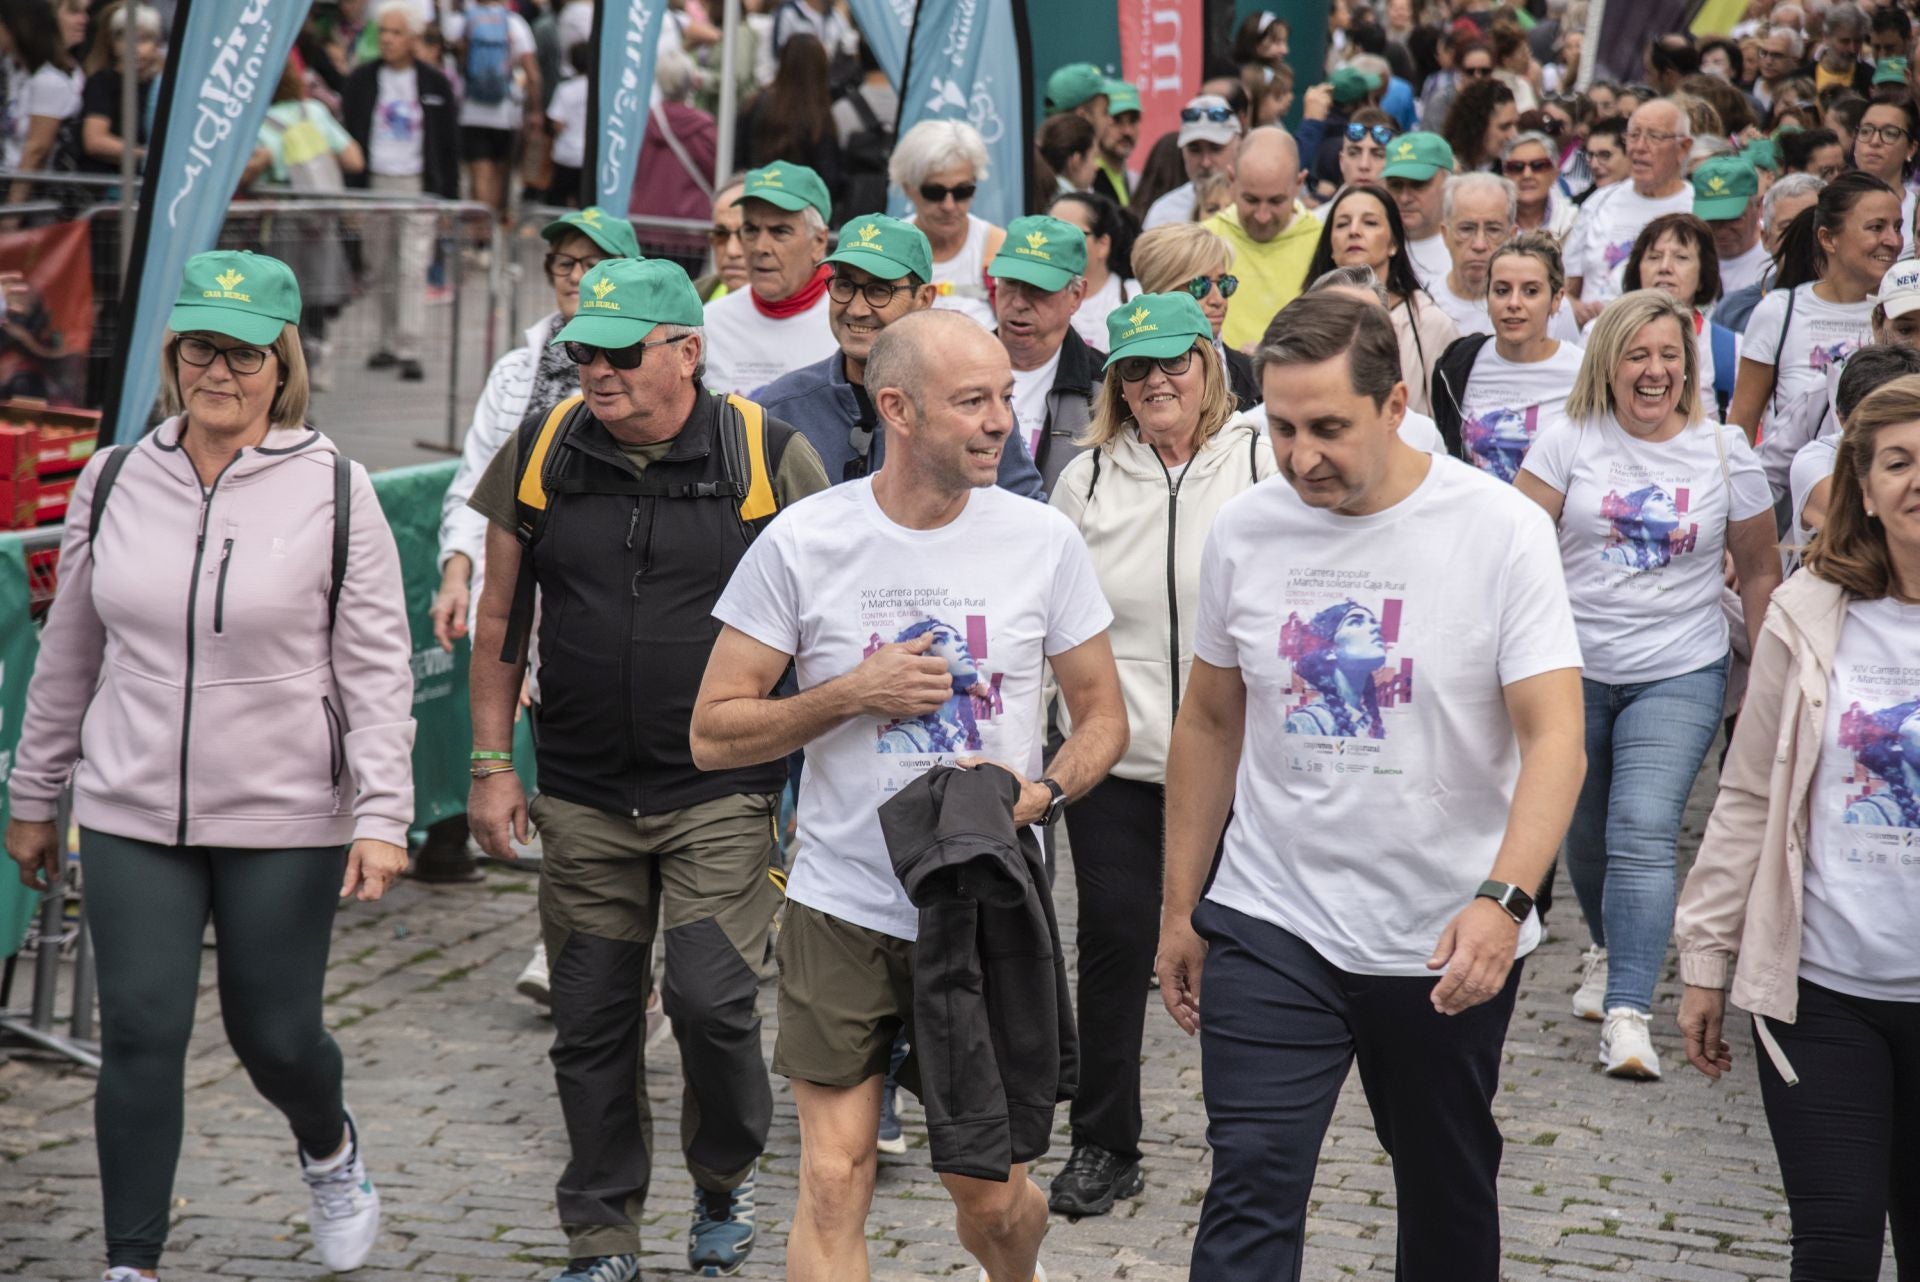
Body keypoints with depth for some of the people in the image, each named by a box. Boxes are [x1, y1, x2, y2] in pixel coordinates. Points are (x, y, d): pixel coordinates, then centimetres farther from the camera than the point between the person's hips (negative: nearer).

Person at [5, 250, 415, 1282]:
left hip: (285, 821, -2)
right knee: (140, 1036, -2)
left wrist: (382, 814, -12)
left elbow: (377, 667, -5)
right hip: (131, 817, 2)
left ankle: (330, 1153, 42)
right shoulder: (114, 482, 4)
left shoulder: (333, 491, -5)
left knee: (275, 1034, 9)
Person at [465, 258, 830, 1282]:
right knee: (592, 1022, 7)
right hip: (583, 795, 3)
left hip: (722, 791, -3)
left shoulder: (767, 456, -6)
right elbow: (500, 619, 10)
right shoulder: (539, 454, 1)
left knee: (710, 998, -11)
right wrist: (491, 761, 7)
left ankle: (726, 1181, 18)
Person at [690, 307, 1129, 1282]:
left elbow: (1103, 715, 7)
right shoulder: (803, 541, -6)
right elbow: (713, 733, -3)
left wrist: (1045, 790, -13)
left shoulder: (1042, 539, -2)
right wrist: (852, 695, -16)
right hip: (843, 906, -1)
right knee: (833, 1181, -4)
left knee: (988, 1191, 9)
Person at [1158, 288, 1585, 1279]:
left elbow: (1554, 736, -17)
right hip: (1271, 928, 1)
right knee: (1251, 1192, -8)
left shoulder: (1500, 530, -12)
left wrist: (1504, 900, -32)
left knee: (1449, 1193, 16)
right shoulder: (1242, 531, -1)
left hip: (1450, 937, -1)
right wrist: (1180, 908, 11)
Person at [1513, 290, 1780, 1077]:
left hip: (1678, 677, -1)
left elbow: (1759, 574, 9)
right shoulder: (1569, 442, -2)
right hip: (1571, 670, 1)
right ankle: (1609, 952, 43)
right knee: (1586, 830, 15)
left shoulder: (1725, 454, 1)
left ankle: (1627, 1014, -18)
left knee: (1643, 834, -16)